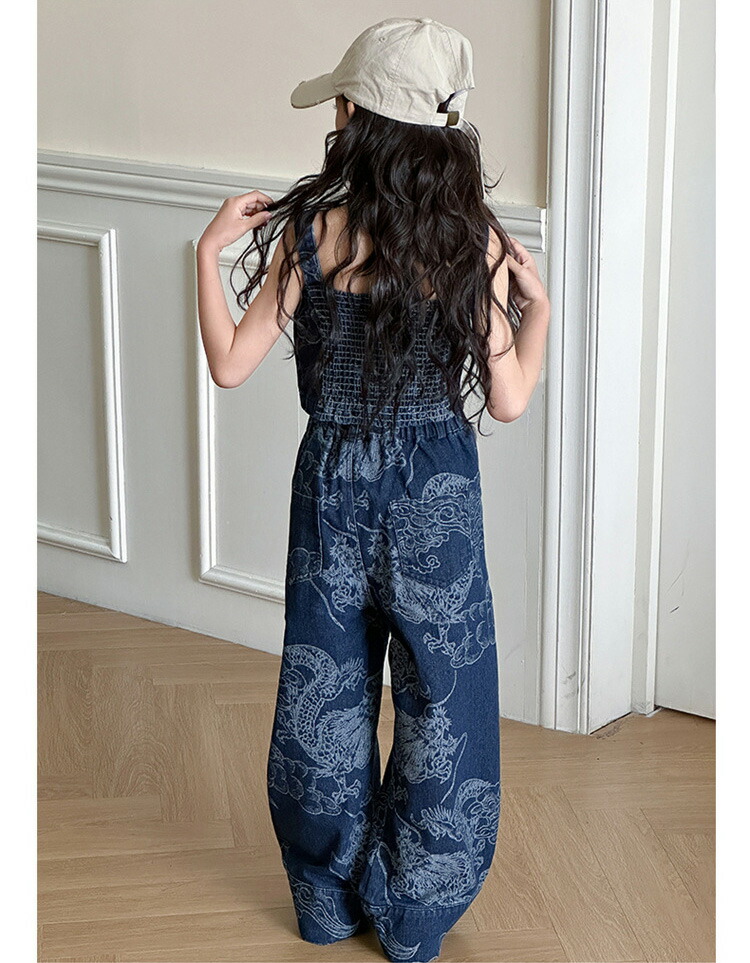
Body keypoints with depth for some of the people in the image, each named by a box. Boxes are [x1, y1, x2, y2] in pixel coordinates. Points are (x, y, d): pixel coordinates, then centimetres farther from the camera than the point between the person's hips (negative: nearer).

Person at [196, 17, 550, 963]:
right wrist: (537, 305, 5)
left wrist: (211, 248, -1)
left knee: (324, 693, 17)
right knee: (440, 701, 14)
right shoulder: (475, 241, -10)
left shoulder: (313, 230, -12)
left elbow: (230, 366, -10)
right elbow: (508, 401, -9)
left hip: (334, 482, 1)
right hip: (438, 494, 0)